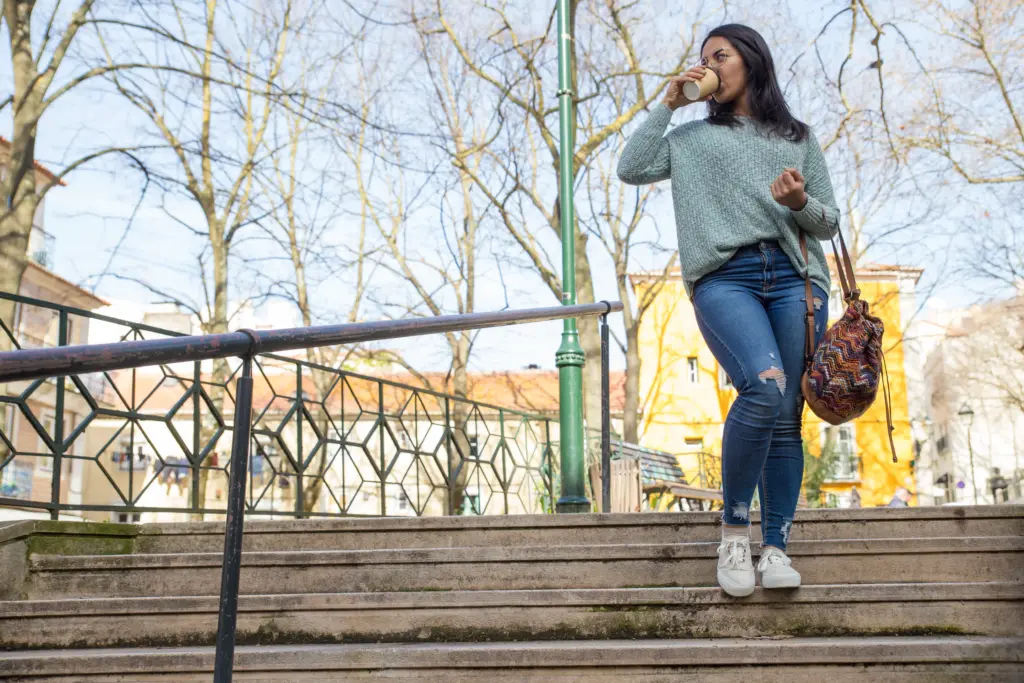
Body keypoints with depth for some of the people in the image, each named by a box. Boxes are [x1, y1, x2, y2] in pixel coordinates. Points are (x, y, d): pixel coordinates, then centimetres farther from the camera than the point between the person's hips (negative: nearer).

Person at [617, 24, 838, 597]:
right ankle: (734, 530, -12)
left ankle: (776, 547, 3)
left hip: (794, 278, 2)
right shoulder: (693, 138, 22)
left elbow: (829, 223, 16)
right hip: (724, 278, -2)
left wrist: (801, 203, -6)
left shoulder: (798, 137, 22)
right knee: (765, 386, -27)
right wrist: (668, 104, 11)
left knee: (786, 417, -4)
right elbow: (632, 169, 6)